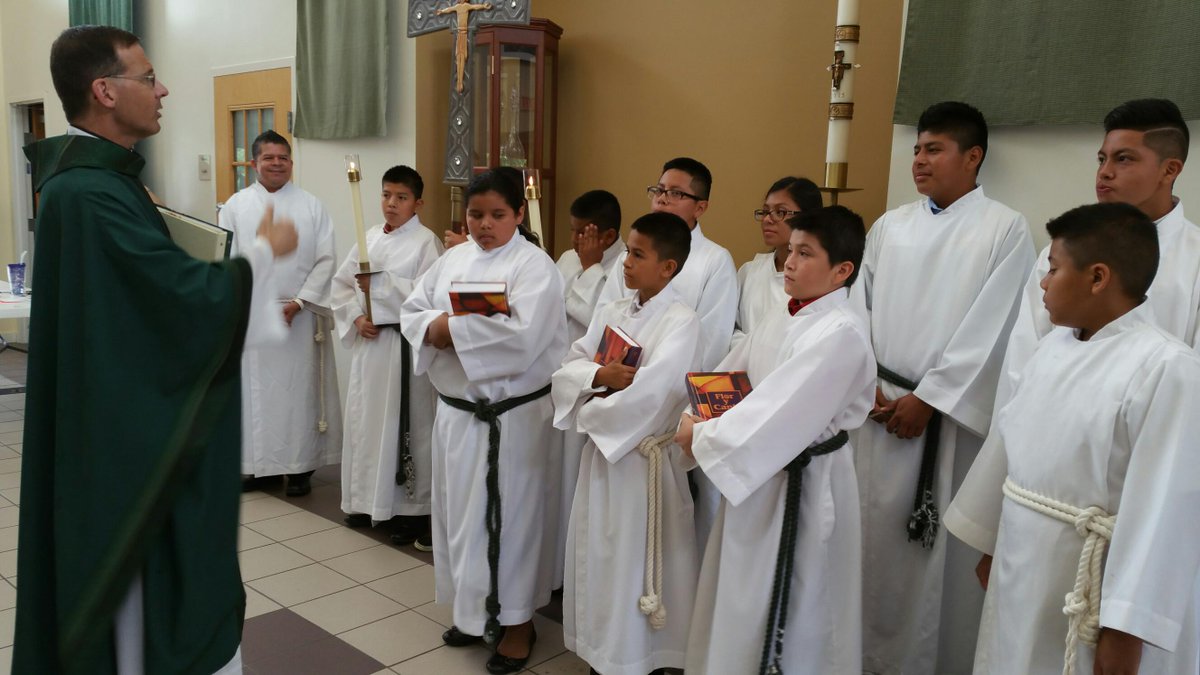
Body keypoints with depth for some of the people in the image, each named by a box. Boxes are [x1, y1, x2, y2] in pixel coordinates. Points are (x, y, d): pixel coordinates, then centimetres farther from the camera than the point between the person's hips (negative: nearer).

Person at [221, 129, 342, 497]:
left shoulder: (312, 206, 3)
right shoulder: (236, 205, 5)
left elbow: (326, 260, -2)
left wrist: (298, 303, -11)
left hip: (300, 316, -1)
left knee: (300, 389, 2)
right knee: (255, 388, 5)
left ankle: (300, 466, 13)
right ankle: (259, 464, 17)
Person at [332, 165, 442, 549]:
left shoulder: (426, 243, -7)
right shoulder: (369, 239, 11)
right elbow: (341, 284, 12)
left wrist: (379, 284, -19)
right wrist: (356, 317, -4)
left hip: (405, 345, -6)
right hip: (369, 342, 6)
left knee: (405, 424, -2)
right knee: (364, 419, 12)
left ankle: (411, 509, 10)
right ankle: (367, 500, 27)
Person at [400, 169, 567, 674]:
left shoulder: (534, 266, -12)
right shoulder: (453, 259, 9)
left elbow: (523, 338, -26)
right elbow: (412, 311, 7)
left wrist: (452, 329, -19)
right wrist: (433, 327, -16)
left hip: (512, 417, -6)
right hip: (456, 410, 7)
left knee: (509, 516, 2)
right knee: (460, 510, 15)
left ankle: (518, 621, 20)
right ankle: (473, 609, 34)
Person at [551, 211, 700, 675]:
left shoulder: (681, 323, -16)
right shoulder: (611, 314, 7)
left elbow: (645, 397, -26)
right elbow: (567, 369, 3)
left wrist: (586, 413, -12)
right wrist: (600, 375, -19)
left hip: (644, 461, -7)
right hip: (599, 451, 7)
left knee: (635, 568, 4)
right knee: (596, 560, 18)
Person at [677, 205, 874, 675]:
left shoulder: (842, 333, -21)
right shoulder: (779, 320, 6)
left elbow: (781, 412, -27)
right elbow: (725, 380, 11)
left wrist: (702, 437, -19)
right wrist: (694, 422, -6)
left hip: (804, 487, -8)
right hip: (758, 475, 8)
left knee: (794, 616, 7)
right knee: (742, 603, 21)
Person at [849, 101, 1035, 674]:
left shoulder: (1006, 230, -4)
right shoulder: (889, 227, 11)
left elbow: (988, 331, -10)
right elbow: (858, 309, 9)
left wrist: (927, 400, -12)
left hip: (950, 418, -4)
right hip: (879, 408, 5)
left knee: (941, 552, 1)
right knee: (875, 535, 10)